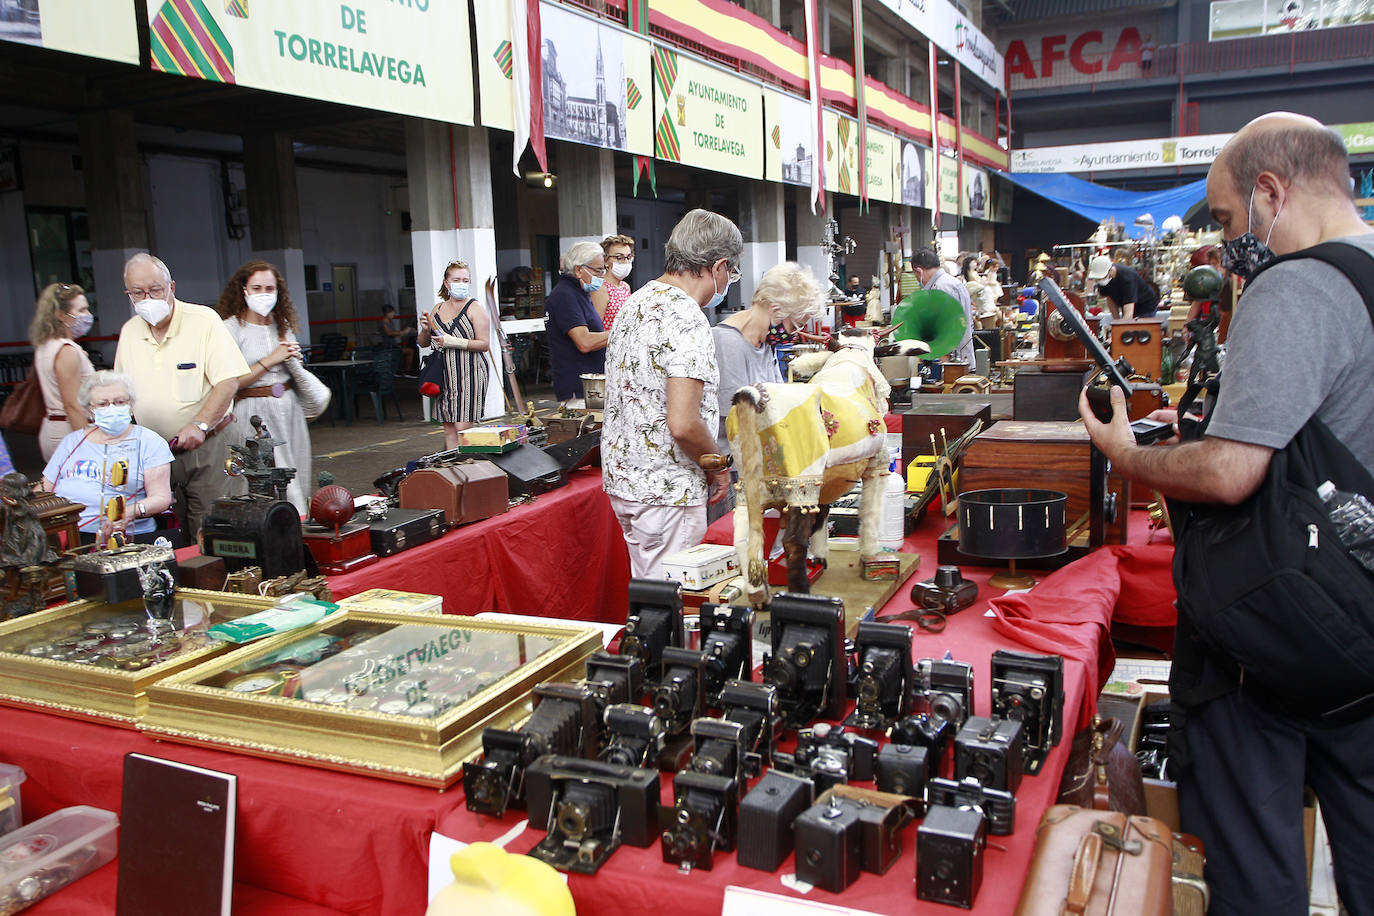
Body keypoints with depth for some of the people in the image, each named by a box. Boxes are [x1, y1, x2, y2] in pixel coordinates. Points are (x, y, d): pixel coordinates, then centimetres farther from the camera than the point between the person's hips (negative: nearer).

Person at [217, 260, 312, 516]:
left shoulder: (283, 324, 14)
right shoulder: (232, 328, -6)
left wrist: (295, 358, 3)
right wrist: (270, 360, -13)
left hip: (289, 408, 6)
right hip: (255, 413, -6)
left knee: (297, 475, 6)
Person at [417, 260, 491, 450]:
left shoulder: (474, 309, -3)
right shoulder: (437, 309, 14)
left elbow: (484, 344, -12)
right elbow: (423, 343, 20)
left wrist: (453, 342, -18)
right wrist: (425, 329, -2)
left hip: (469, 375, -6)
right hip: (443, 375, 6)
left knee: (462, 428, -10)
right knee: (448, 428, 6)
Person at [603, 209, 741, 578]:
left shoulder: (635, 302, 10)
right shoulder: (687, 320, -20)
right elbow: (683, 425, -27)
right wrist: (718, 467, -9)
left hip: (622, 476, 10)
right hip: (666, 490, -9)